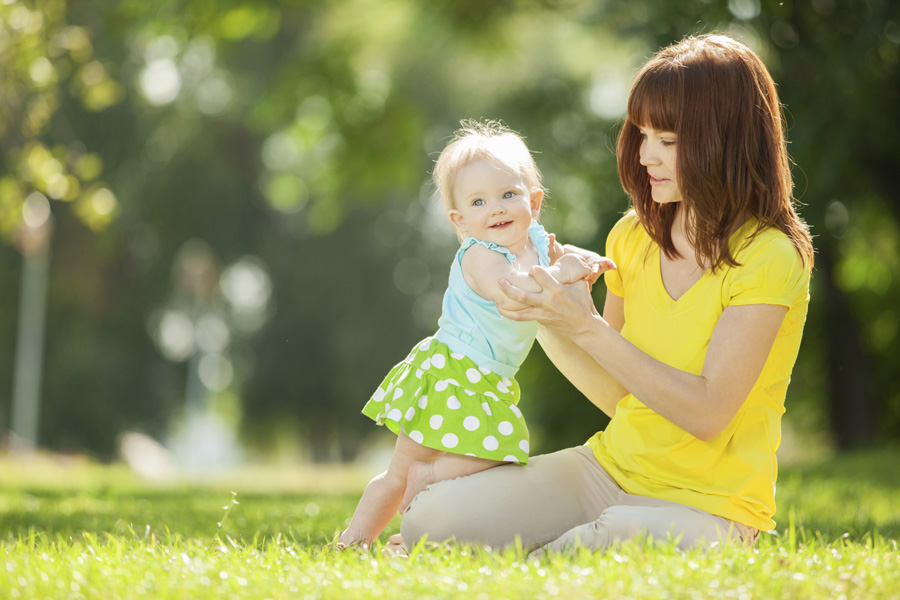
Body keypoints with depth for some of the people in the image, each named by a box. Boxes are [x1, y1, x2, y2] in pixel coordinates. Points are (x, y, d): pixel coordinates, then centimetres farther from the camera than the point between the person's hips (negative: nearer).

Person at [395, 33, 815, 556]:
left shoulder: (770, 257, -14)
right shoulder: (633, 238, 7)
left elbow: (707, 413, -20)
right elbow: (617, 394, 10)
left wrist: (586, 326, -21)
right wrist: (547, 321, -6)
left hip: (707, 506, -5)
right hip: (612, 468, 5)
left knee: (621, 535, -41)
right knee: (430, 517, -16)